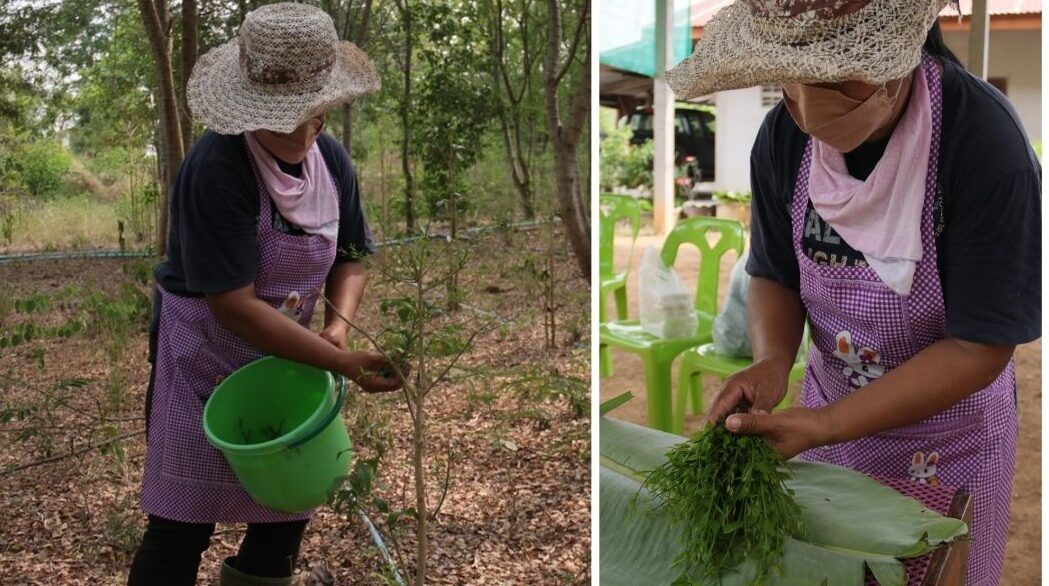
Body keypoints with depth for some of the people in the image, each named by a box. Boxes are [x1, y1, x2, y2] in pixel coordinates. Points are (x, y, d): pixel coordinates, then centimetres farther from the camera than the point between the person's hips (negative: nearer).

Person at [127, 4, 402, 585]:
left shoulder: (332, 159, -6)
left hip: (286, 354, 6)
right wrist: (344, 363, -31)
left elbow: (349, 258, 6)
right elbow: (235, 305, -29)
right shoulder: (215, 169, -26)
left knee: (292, 505, 17)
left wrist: (339, 324, -14)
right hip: (206, 356, -6)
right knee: (183, 524, 2)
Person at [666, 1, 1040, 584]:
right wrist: (773, 361, -22)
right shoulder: (784, 135, -15)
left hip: (948, 433, -3)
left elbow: (980, 347, -25)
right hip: (830, 410, 4)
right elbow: (774, 274, -1)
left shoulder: (988, 144, -29)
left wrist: (828, 425, -31)